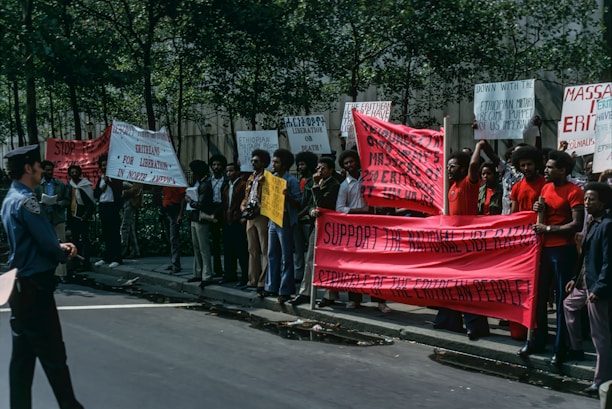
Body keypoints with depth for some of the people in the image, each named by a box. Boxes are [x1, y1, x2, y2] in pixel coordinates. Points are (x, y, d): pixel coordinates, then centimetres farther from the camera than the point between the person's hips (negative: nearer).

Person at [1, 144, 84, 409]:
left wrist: (60, 246, 5)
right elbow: (48, 244, -20)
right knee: (53, 354, 0)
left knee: (23, 354, 12)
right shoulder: (25, 201, -18)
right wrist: (64, 255, 1)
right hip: (34, 287, -10)